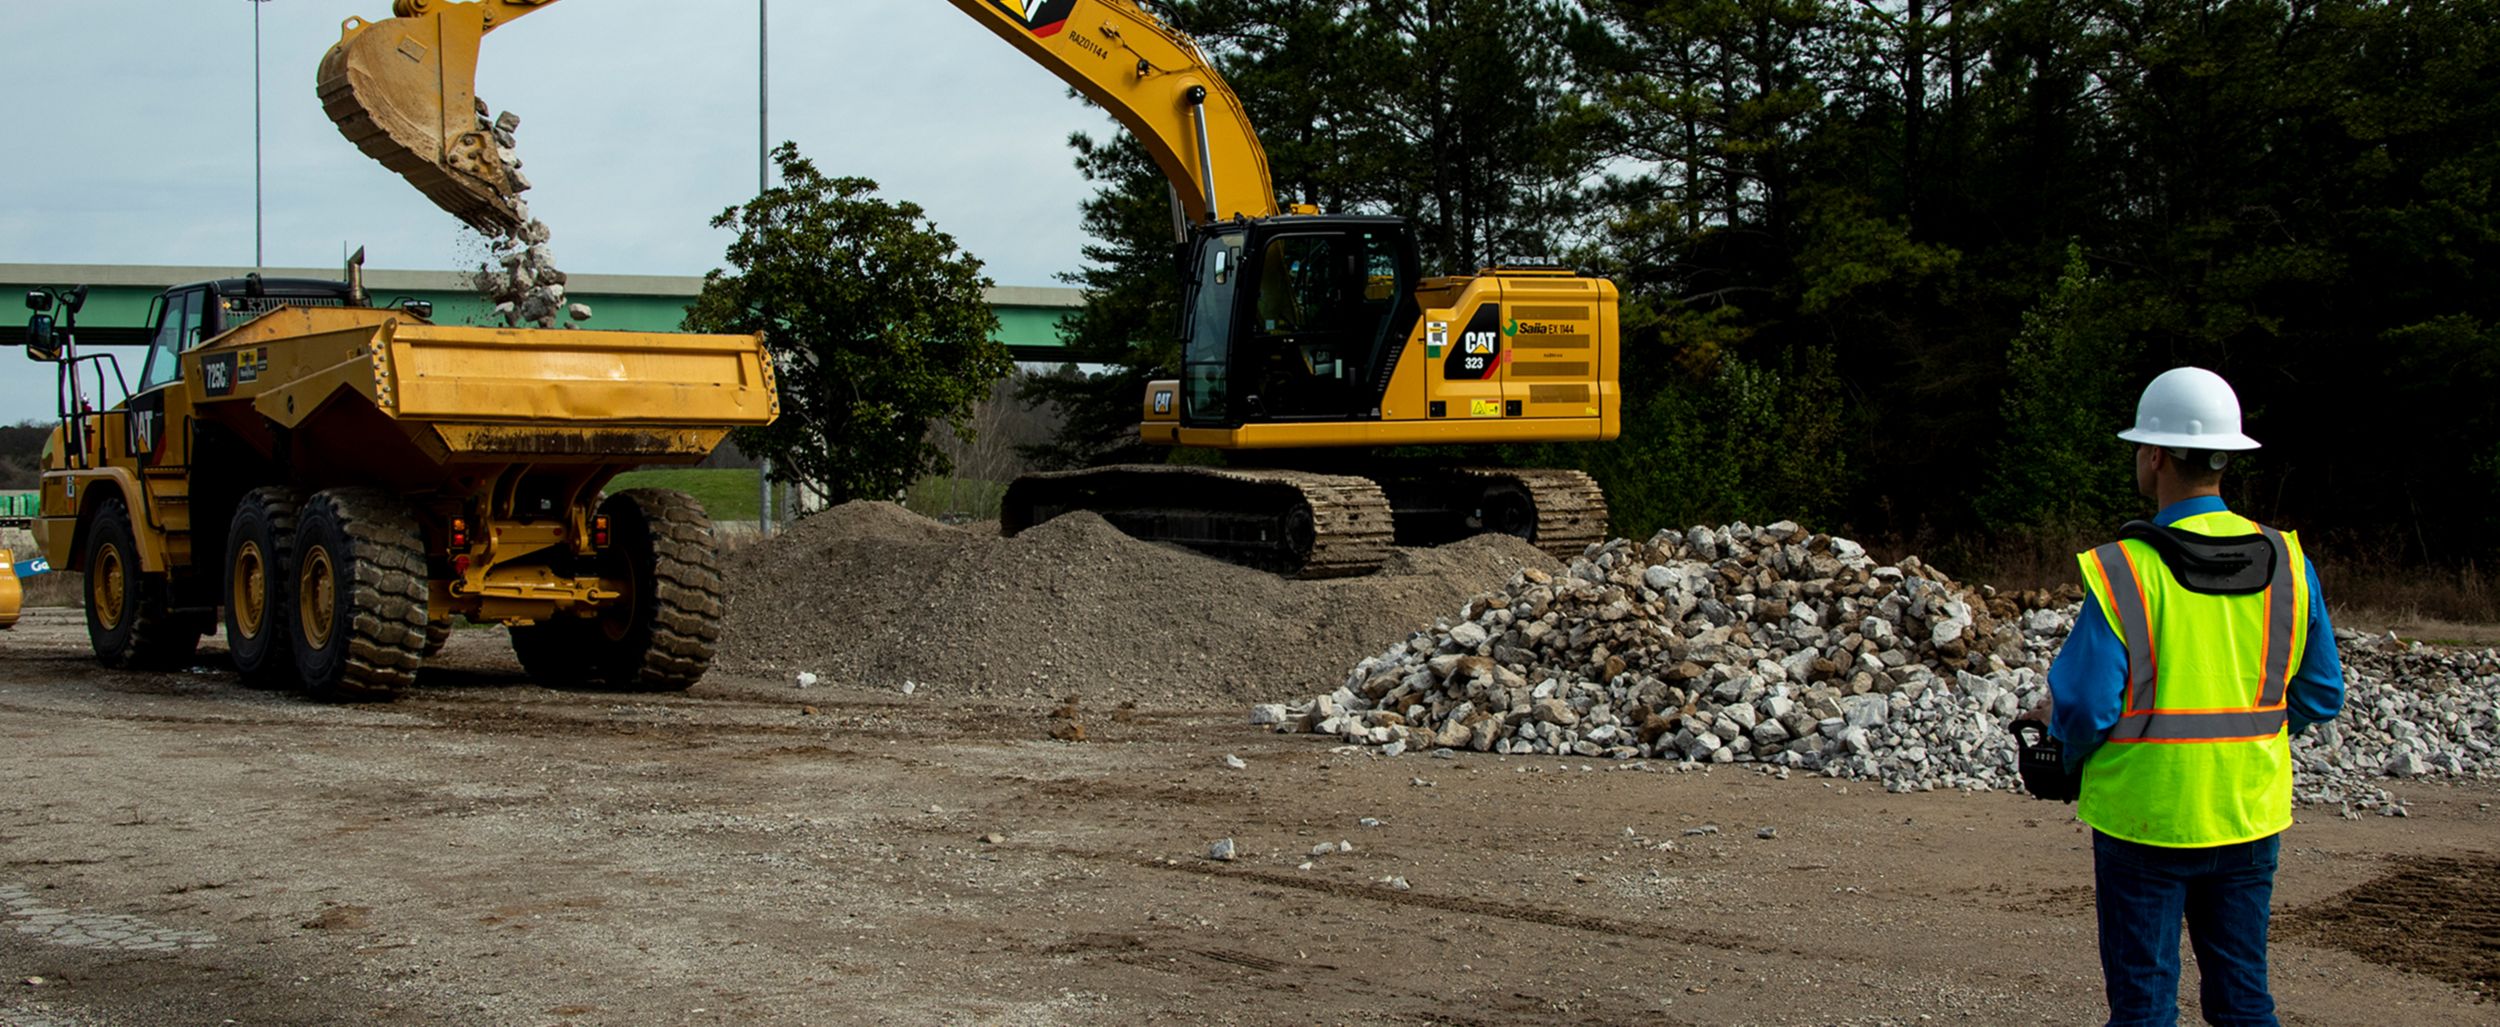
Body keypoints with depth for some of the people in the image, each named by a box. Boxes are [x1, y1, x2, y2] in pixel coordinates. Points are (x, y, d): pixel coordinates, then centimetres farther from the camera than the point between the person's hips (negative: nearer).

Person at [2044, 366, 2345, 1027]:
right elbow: (2321, 696, 6)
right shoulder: (2286, 565, 0)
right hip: (2250, 815, 5)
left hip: (2144, 817, -4)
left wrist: (2070, 758, 5)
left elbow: (2084, 705, -16)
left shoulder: (2124, 572, -16)